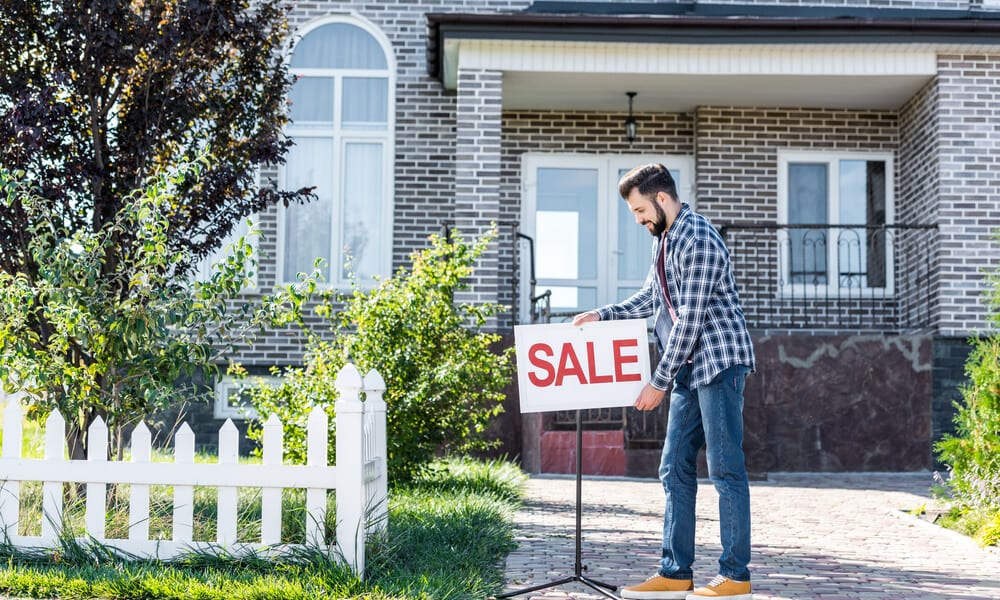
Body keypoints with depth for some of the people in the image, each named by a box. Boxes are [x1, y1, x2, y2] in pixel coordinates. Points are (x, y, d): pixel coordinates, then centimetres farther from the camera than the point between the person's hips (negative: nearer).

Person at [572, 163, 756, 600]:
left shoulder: (696, 239, -17)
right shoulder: (666, 239, 14)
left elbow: (689, 319, -20)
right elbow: (650, 298, 26)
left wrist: (658, 382, -17)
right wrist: (601, 315, 13)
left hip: (718, 361, -10)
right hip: (690, 368, 10)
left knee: (725, 469, -5)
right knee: (676, 469, 8)